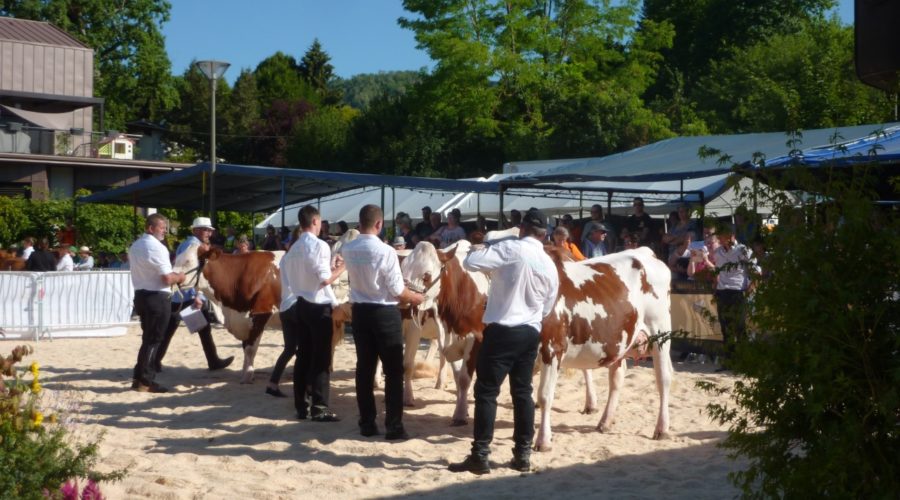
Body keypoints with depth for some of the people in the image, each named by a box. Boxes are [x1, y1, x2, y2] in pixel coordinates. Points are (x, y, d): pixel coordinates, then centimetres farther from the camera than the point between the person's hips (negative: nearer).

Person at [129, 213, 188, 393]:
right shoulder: (157, 247, -17)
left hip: (141, 295, 9)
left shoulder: (135, 246, 13)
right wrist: (179, 277, 0)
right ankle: (145, 381, 2)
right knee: (153, 340, -2)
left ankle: (139, 377, 19)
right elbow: (167, 278, -21)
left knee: (148, 338, 17)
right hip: (157, 298, -9)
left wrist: (173, 277, 20)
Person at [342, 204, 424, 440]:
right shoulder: (386, 251, -17)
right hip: (385, 313, -5)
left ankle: (367, 424, 16)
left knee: (364, 368, 11)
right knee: (393, 371, 3)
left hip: (360, 312, 5)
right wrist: (416, 297, 6)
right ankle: (394, 427, 3)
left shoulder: (347, 250, -1)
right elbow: (397, 291, -13)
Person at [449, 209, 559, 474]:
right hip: (531, 333, 6)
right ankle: (522, 455, 16)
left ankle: (480, 456, -2)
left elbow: (471, 262, -17)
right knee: (522, 392, 13)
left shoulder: (510, 249, -10)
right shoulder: (550, 265, 10)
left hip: (502, 330, -6)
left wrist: (478, 250, 5)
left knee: (486, 391, -1)